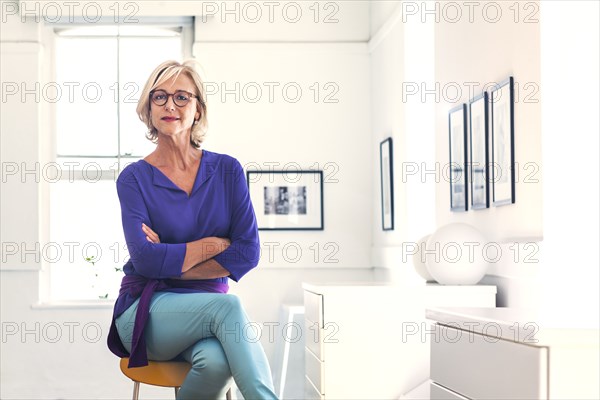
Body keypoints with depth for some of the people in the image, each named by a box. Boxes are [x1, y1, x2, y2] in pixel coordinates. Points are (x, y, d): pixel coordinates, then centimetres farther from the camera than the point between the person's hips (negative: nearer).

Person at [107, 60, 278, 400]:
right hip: (145, 312, -1)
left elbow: (248, 253, -5)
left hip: (206, 309, 2)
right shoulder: (134, 178, 1)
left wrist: (169, 262, -9)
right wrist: (213, 244, -7)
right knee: (227, 306, -35)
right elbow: (145, 258, -13)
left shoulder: (227, 170, 6)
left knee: (216, 360, -37)